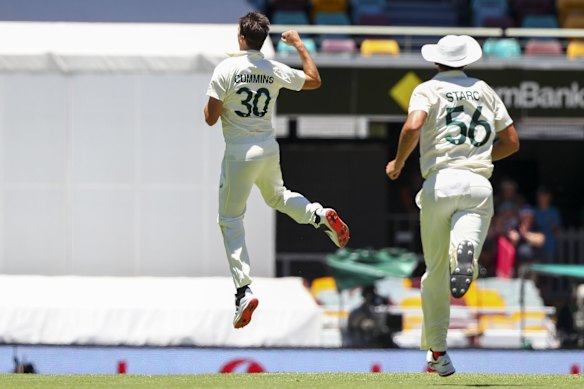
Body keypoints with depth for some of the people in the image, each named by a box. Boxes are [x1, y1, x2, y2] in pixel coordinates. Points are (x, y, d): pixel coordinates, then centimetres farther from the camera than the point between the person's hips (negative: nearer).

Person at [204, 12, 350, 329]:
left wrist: (212, 100, 9)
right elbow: (314, 80, 15)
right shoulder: (275, 71, 0)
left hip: (240, 154, -5)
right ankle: (320, 215, 5)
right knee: (276, 196, 33)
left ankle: (244, 290, -10)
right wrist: (300, 46, 24)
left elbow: (210, 118, -13)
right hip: (269, 149, 5)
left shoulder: (227, 69, -13)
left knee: (230, 221, 3)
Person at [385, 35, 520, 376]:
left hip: (440, 182, -1)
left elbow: (413, 126, -13)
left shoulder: (428, 90, 8)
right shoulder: (484, 90, 19)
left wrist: (398, 163, 2)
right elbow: (512, 142, 18)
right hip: (479, 185, 1)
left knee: (435, 271, 10)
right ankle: (466, 250, -55)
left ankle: (437, 351, 13)